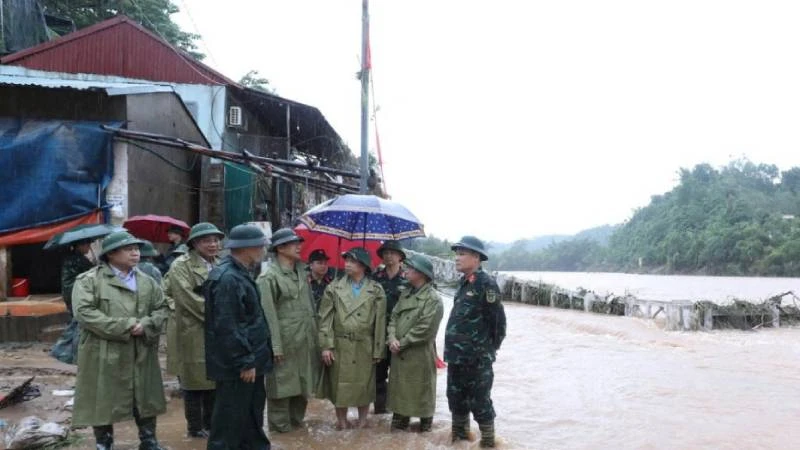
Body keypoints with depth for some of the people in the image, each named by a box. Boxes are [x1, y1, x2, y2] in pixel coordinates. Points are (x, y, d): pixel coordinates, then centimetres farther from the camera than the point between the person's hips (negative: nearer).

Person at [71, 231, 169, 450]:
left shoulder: (147, 281, 11)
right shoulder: (89, 280, -6)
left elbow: (161, 308, 11)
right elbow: (84, 312, -17)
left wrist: (146, 325, -11)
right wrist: (125, 326, -20)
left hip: (142, 355, 5)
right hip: (105, 356, -4)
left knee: (146, 399, 12)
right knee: (103, 402, 5)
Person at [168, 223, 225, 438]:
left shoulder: (219, 265, 15)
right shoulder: (181, 266, -8)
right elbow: (190, 300, -17)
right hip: (195, 334, -6)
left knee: (214, 379, 11)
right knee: (196, 379, 2)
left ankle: (211, 424, 22)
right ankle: (195, 427, 14)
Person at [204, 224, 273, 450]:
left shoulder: (239, 274, 11)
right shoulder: (227, 278, -22)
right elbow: (227, 327, -25)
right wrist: (244, 363, -20)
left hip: (249, 359, 10)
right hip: (237, 366, -10)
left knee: (252, 416, 21)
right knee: (230, 420, 2)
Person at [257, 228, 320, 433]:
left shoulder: (301, 271, 12)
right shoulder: (268, 277, -12)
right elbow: (268, 315, -15)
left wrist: (315, 335, 12)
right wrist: (275, 346, -18)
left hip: (305, 341, 7)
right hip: (285, 341, -7)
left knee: (303, 384, 16)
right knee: (282, 385, 3)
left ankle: (297, 421, 32)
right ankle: (280, 427, 17)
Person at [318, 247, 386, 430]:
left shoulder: (376, 290, 0)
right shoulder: (334, 288, 3)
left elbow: (380, 322, 0)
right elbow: (325, 318, 0)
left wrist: (378, 351, -2)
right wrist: (326, 346, -8)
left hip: (364, 347, 0)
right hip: (339, 346, 1)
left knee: (364, 385, 8)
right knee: (339, 385, 6)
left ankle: (362, 421, 24)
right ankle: (341, 420, 21)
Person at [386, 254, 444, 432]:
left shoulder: (433, 299, -13)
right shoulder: (405, 294, 12)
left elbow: (424, 329, -19)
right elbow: (394, 317, 10)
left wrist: (401, 344, -14)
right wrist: (392, 338, -8)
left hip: (420, 355, -7)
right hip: (399, 354, 7)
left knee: (421, 391, 7)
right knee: (398, 389, 14)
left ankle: (425, 425, 22)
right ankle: (399, 422, 27)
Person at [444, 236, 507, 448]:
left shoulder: (486, 284, -15)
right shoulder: (464, 283, 11)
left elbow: (498, 320, -15)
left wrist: (489, 348, -7)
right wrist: (452, 348, 16)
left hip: (477, 359, -8)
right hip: (456, 356, 8)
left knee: (479, 403, 2)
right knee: (456, 400, 18)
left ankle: (488, 442, 16)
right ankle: (459, 438, 33)